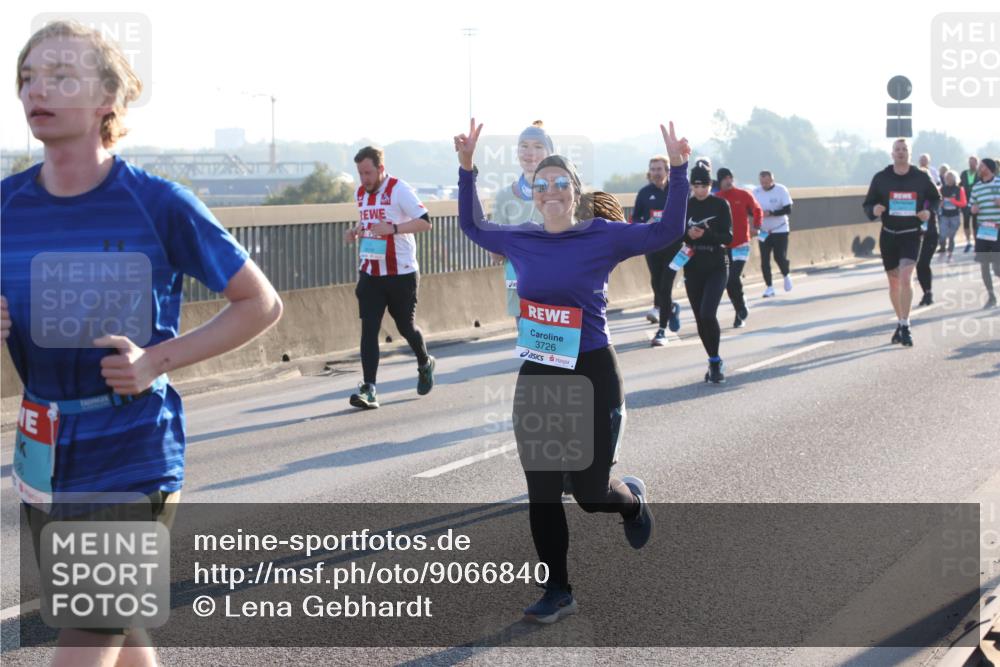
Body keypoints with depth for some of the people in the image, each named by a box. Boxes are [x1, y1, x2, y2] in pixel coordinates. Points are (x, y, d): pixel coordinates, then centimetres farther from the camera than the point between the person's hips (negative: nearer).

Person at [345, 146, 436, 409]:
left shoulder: (399, 190, -12)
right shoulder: (361, 193, 9)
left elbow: (425, 222, -15)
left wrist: (393, 228, -26)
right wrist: (355, 230, 5)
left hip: (401, 274, -5)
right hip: (370, 274, 5)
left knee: (406, 327, 9)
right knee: (369, 329, -7)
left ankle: (425, 364, 39)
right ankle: (369, 388, -9)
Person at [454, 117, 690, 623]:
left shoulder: (602, 237, -7)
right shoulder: (520, 241, 4)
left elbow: (667, 230, -10)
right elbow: (473, 226, 21)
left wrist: (678, 171, -19)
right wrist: (467, 168, 15)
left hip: (592, 374, -4)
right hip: (536, 377, 4)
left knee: (590, 491, 1)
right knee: (541, 492, 3)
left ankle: (633, 499, 38)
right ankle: (557, 592, 16)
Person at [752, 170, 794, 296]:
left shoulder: (781, 190, -12)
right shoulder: (756, 192, -2)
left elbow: (788, 210, -16)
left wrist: (770, 213, -26)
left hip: (780, 230, -3)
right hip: (763, 232, 3)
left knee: (780, 257, -7)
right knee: (764, 260, -2)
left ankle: (786, 275, 25)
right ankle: (769, 287, 8)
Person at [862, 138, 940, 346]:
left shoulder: (921, 177, -2)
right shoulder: (881, 178, 0)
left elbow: (935, 198, 14)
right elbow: (867, 204, 5)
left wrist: (929, 212, -7)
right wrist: (874, 210, -18)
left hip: (911, 235, -2)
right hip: (888, 235, 2)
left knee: (906, 278, -19)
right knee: (894, 282, 11)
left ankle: (905, 326, -15)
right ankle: (900, 322, 28)